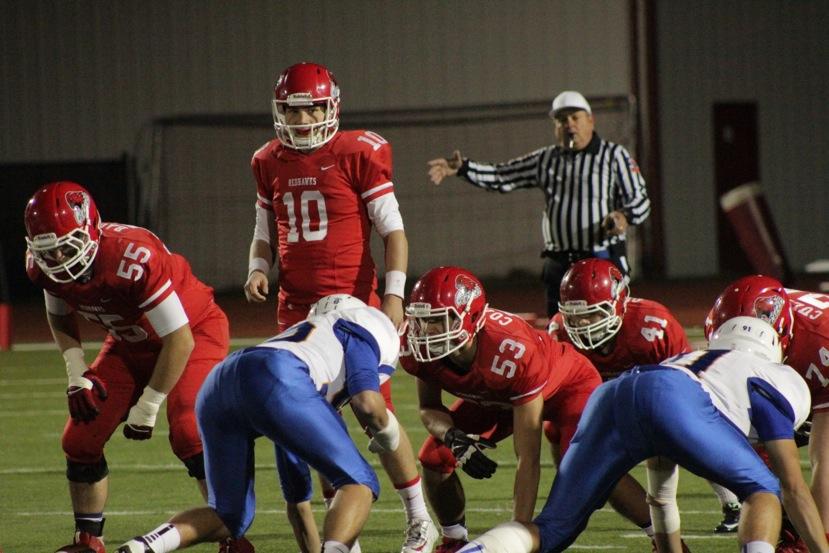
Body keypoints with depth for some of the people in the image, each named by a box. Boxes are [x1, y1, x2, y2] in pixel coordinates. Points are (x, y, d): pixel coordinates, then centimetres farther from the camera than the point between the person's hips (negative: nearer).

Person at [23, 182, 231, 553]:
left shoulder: (132, 259, -39)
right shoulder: (44, 267, -18)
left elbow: (179, 341, -30)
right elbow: (60, 317, 8)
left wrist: (147, 407, -22)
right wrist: (77, 375, -7)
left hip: (194, 331, -7)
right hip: (130, 343, 7)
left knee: (189, 435, -25)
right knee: (80, 439, -1)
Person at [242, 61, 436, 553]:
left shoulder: (358, 155, -7)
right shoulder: (271, 163, 9)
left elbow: (393, 231, -5)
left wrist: (394, 294, -14)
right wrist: (258, 269, 0)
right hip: (297, 307, 5)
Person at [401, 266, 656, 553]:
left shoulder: (511, 354, -45)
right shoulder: (419, 349, -28)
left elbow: (528, 460, -42)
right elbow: (429, 409, -8)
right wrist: (453, 438, -33)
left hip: (567, 385, -6)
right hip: (495, 397, 6)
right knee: (435, 458, -8)